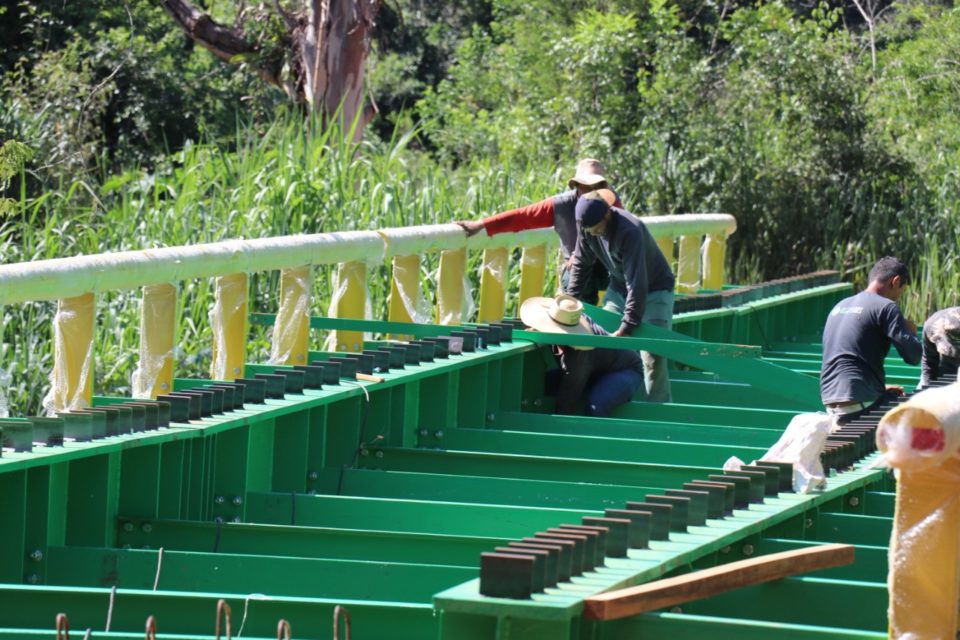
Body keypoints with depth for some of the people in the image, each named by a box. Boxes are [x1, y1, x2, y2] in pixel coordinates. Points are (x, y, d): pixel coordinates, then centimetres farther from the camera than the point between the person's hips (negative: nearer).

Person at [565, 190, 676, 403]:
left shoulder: (630, 231, -35)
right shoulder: (587, 226, -14)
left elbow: (637, 282, -38)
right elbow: (581, 263, 3)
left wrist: (627, 326, -41)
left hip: (655, 290, -7)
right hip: (619, 288, 7)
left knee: (651, 354, -16)